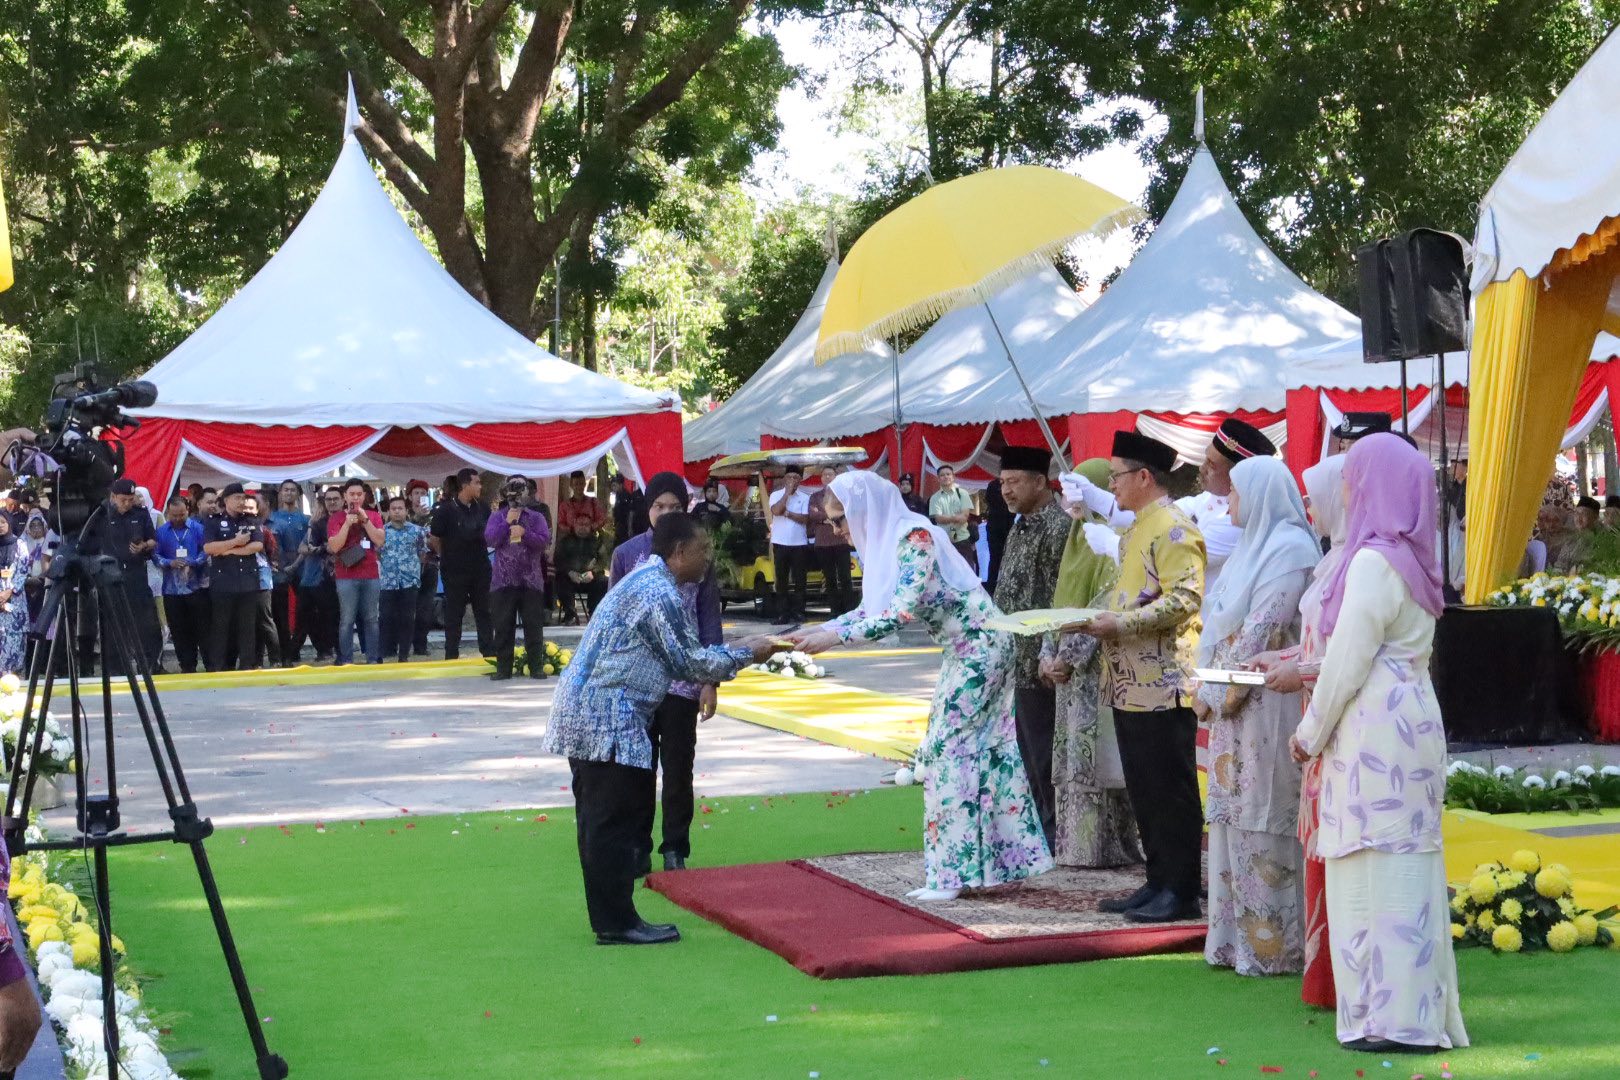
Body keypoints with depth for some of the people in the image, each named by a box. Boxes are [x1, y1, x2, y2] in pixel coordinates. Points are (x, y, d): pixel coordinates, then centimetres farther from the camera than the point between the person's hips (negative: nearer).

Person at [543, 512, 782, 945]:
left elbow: (675, 658, 20)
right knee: (615, 821, -5)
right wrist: (744, 654, -1)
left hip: (584, 713, 10)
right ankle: (617, 923, -1)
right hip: (607, 718, -10)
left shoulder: (644, 580, 17)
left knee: (600, 822, 12)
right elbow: (689, 663, -13)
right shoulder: (660, 593, -16)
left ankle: (610, 919, 18)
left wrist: (732, 653, 16)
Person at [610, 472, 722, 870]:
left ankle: (675, 848, 15)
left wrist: (710, 681, -2)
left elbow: (710, 621, 2)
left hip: (683, 683, 0)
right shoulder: (627, 554, 1)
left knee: (678, 767, 6)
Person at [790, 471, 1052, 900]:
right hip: (966, 653, 9)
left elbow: (903, 611, -28)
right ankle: (1002, 860, 16)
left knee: (945, 749, -8)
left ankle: (951, 873, -4)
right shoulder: (887, 541, 8)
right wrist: (812, 631, 7)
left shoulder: (914, 537, -20)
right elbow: (871, 609, 14)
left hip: (980, 646, -9)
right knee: (982, 749, 11)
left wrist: (834, 636, -26)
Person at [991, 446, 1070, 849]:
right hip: (1013, 659, 9)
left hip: (1034, 661, -9)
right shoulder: (1021, 527, 15)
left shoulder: (1057, 528, -15)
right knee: (1024, 748, 15)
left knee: (1042, 750, -2)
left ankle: (1053, 831, 6)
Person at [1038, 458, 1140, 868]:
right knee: (1070, 754, 10)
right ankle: (1074, 842, 15)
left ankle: (1103, 845, 0)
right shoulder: (1078, 539, 16)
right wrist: (1049, 654, 7)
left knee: (1095, 754, -5)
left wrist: (1069, 655, -16)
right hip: (1069, 666, 9)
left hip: (1098, 665, -9)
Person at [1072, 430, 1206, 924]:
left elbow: (1184, 600, -22)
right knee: (1143, 791, 13)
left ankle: (1181, 892, 0)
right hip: (1131, 685, 10)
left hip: (1162, 685, -10)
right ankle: (1159, 883, 19)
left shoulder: (1173, 528, -13)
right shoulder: (1139, 528, 19)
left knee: (1170, 792, -4)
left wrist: (1121, 624, -22)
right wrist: (1099, 620, 13)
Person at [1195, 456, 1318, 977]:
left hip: (1266, 705, -9)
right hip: (1233, 704, 9)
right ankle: (1240, 937, 16)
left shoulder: (1289, 549, -13)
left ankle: (1273, 943, 1)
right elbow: (1218, 625, 15)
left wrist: (1220, 694, -13)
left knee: (1263, 821, -5)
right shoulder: (1253, 546, 17)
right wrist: (1209, 692, 4)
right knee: (1234, 816, 10)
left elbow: (1262, 631, -18)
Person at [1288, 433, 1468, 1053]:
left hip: (1374, 730, -9)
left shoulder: (1373, 563, -16)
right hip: (1411, 717, 9)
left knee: (1379, 870, -6)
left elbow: (1348, 664, -14)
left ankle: (1394, 1018, -4)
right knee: (1406, 866, 12)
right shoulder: (1412, 560, 12)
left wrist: (1311, 734, -3)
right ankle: (1416, 1006, 17)